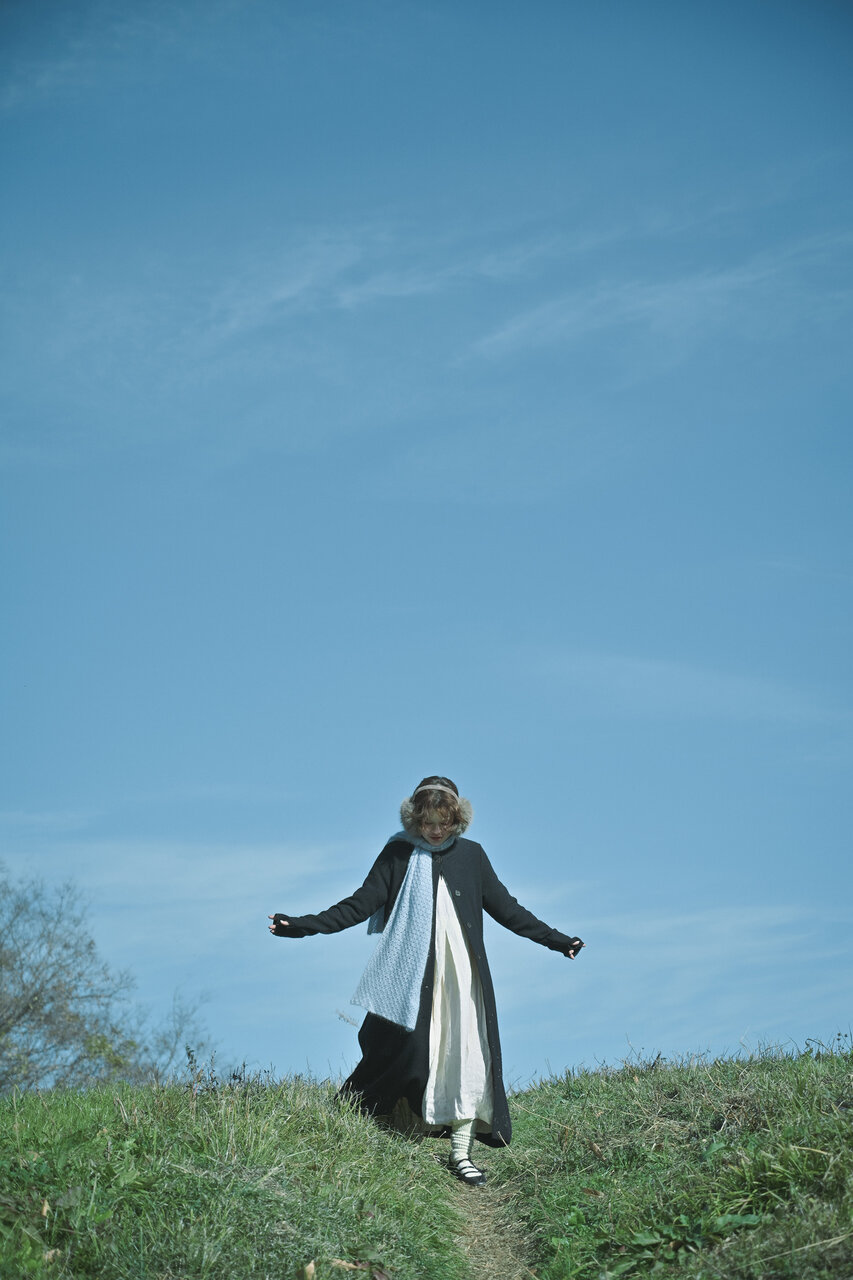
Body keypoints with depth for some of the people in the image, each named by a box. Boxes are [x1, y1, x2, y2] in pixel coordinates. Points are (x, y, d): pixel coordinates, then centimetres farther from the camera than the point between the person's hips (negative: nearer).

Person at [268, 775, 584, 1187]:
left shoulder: (471, 855, 8)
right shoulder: (398, 854, 2)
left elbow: (505, 907, 14)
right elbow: (361, 904, -1)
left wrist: (554, 939, 13)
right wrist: (304, 925, -10)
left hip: (461, 975, 2)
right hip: (410, 976, -2)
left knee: (466, 1057, -3)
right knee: (404, 1056, -6)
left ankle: (460, 1152, 5)